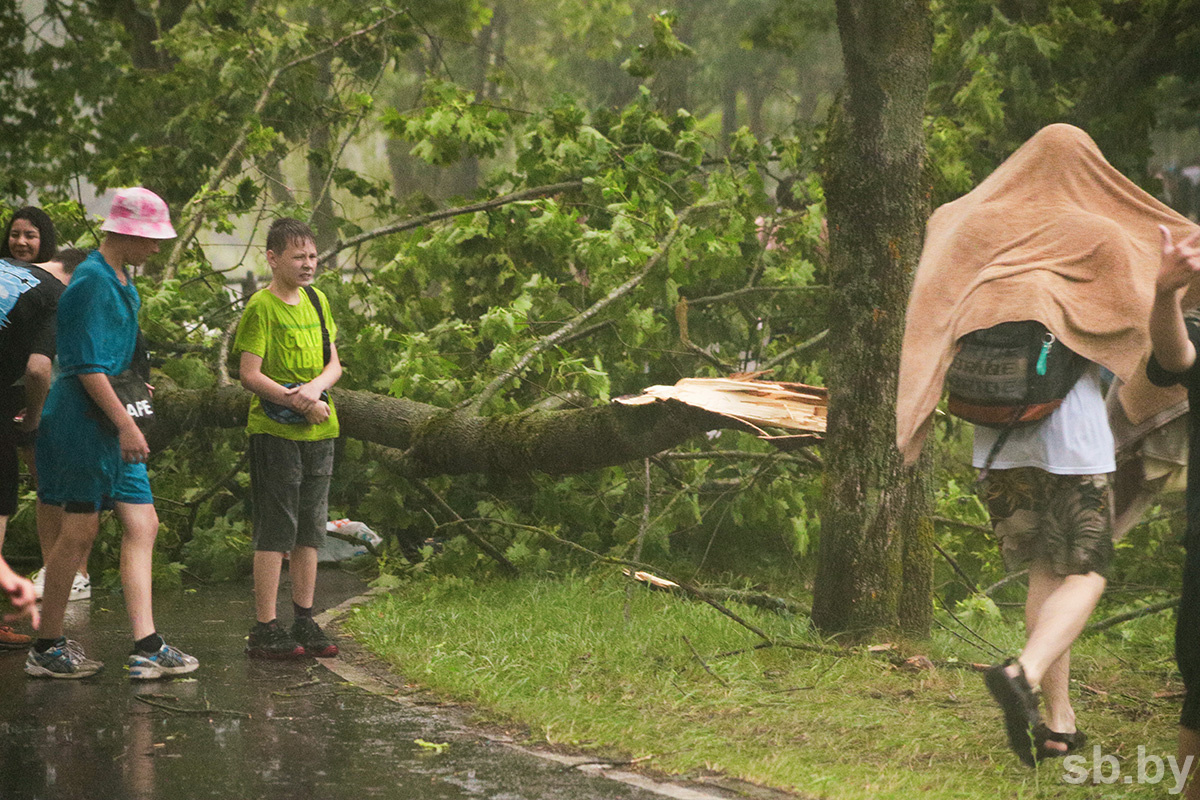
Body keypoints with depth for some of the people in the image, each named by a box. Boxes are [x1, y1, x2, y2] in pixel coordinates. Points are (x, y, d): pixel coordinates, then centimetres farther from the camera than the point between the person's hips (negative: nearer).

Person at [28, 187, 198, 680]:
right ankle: (46, 648, 6)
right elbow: (88, 367, -21)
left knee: (142, 525, 3)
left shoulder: (120, 282, 16)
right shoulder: (93, 283, -15)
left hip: (110, 423, 10)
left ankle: (145, 647, 1)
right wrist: (126, 426, -22)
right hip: (83, 419, -10)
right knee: (80, 531, -4)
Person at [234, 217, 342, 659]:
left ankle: (304, 621, 17)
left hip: (318, 431, 7)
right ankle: (265, 630, -4)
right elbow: (249, 374, -14)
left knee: (310, 530, 10)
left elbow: (334, 364, 10)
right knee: (276, 530, -7)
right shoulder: (261, 307, -9)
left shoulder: (317, 301, 11)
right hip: (274, 432, -7)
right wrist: (297, 402, -18)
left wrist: (314, 389, -11)